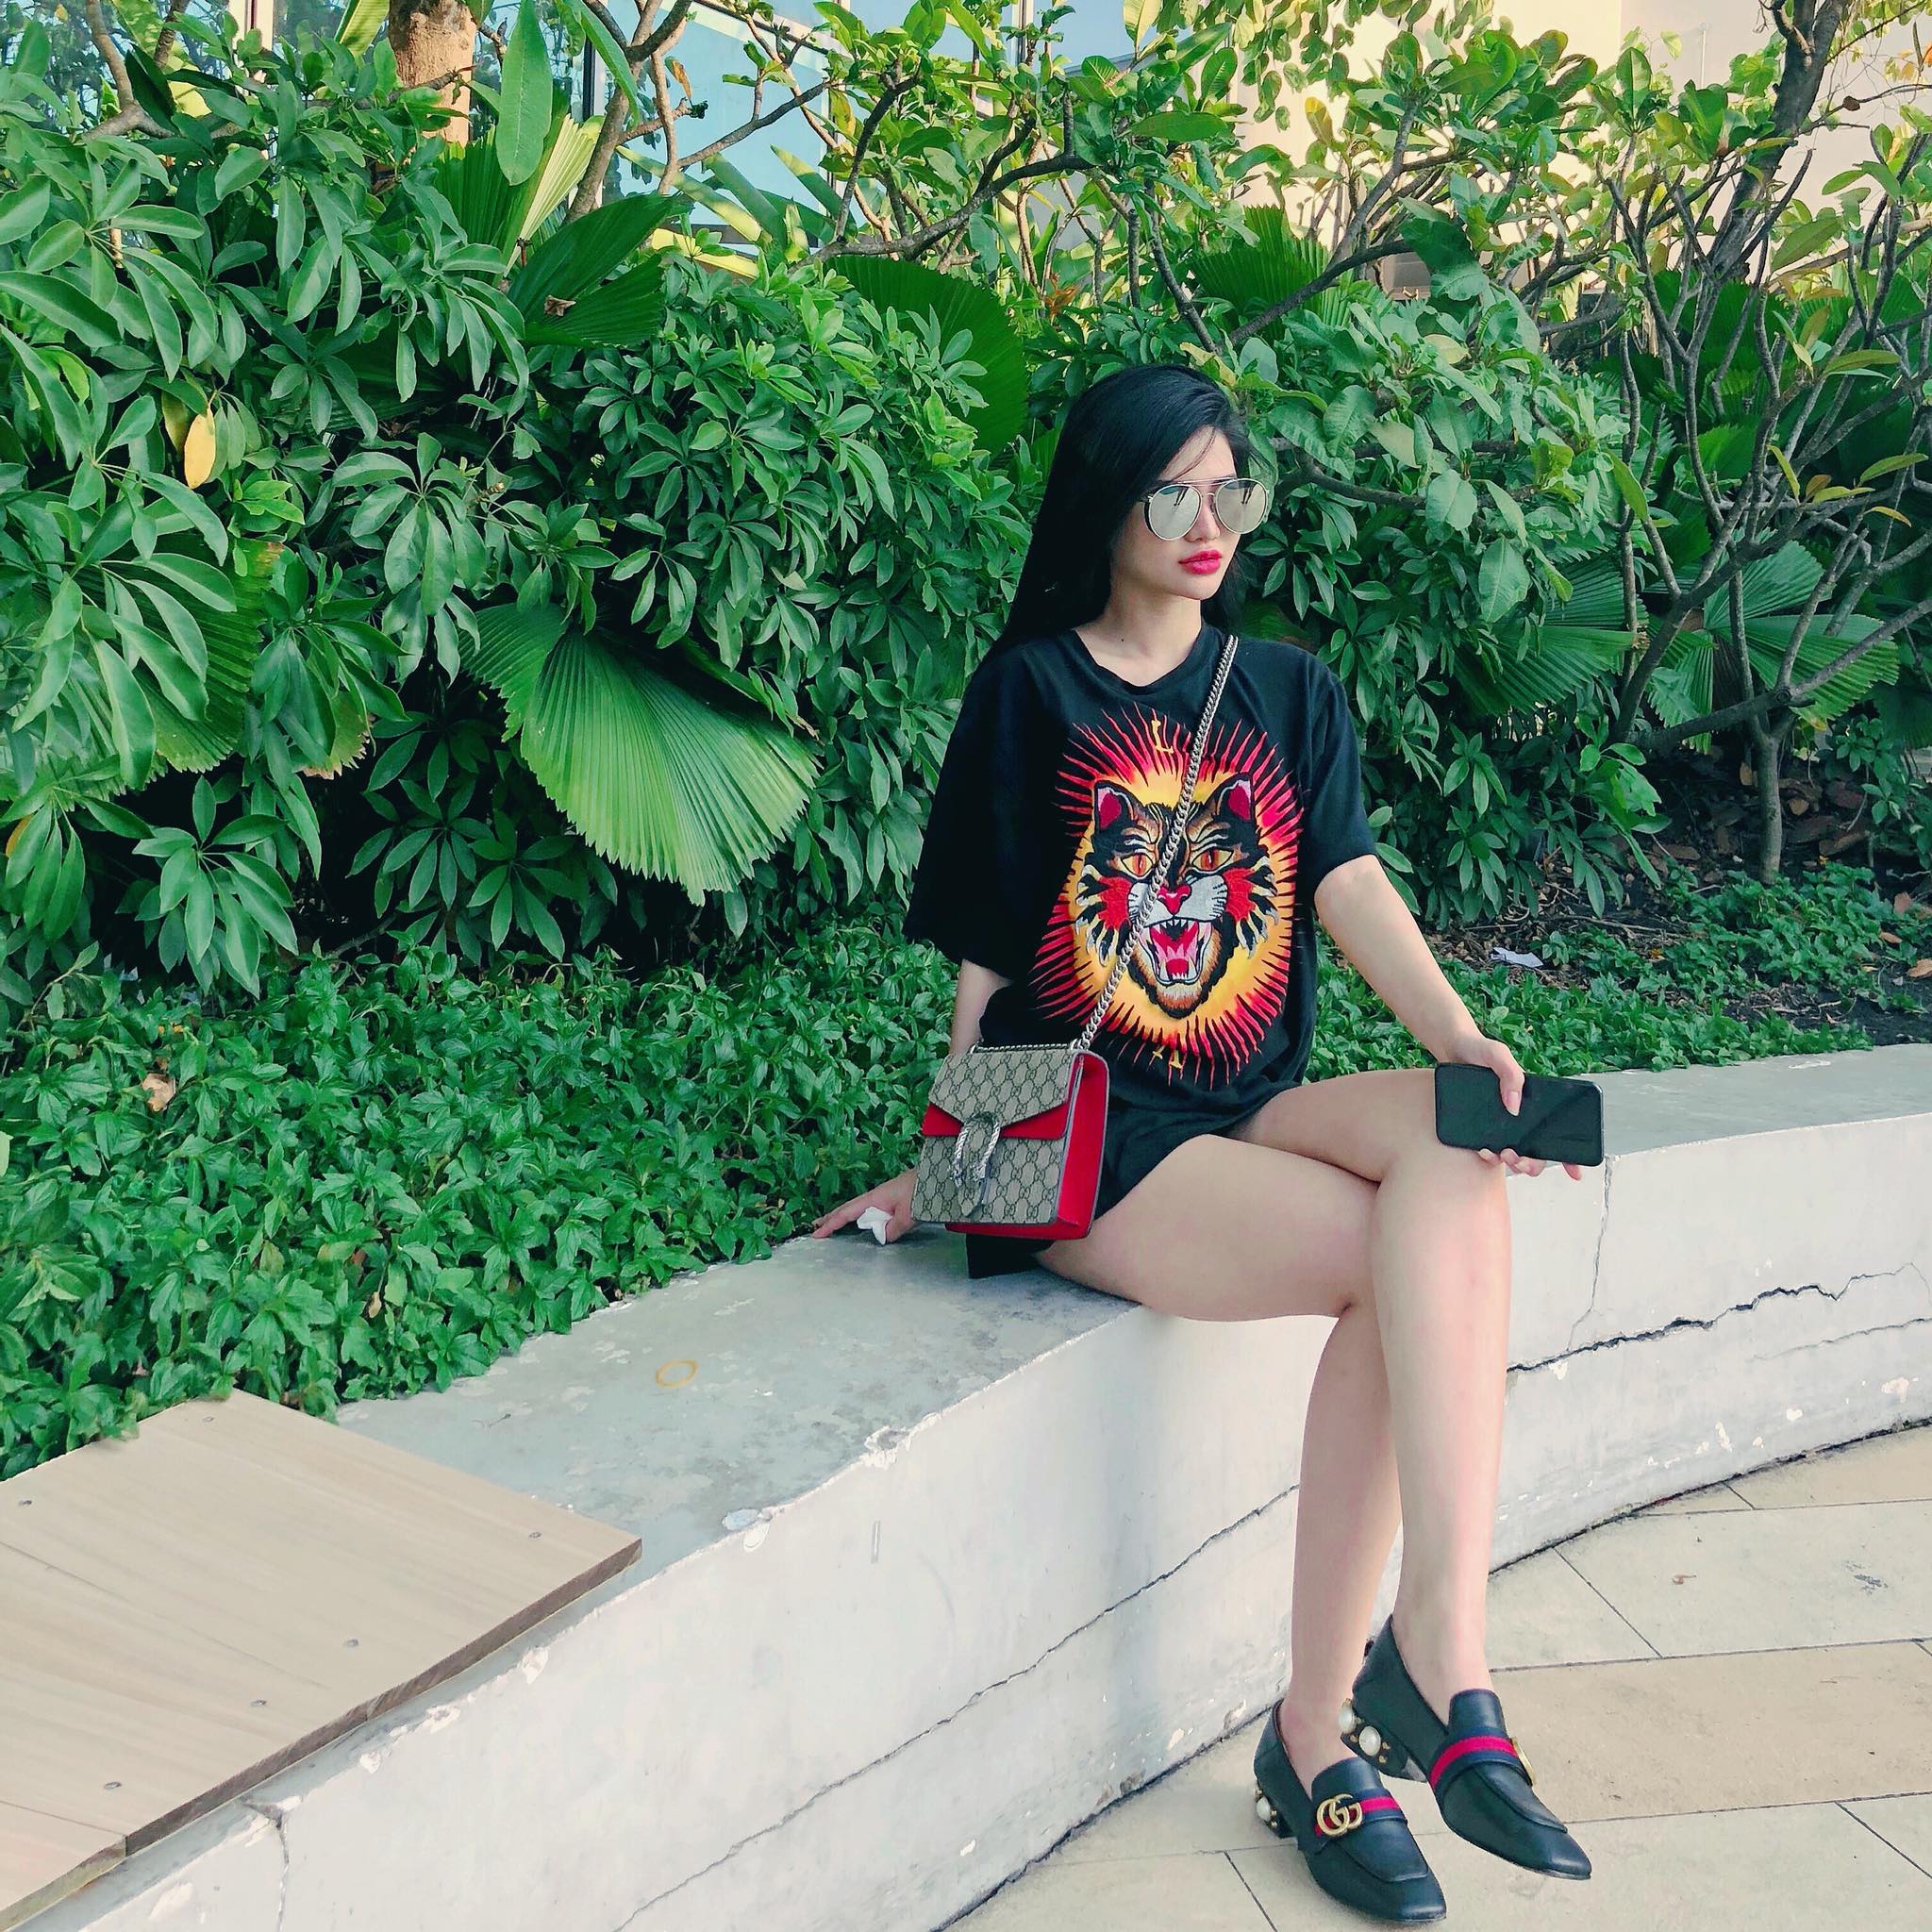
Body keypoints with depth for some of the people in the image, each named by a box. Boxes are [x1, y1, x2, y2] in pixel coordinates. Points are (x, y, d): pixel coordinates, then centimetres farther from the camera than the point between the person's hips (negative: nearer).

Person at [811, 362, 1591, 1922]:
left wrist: (1463, 1039, -17)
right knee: (1404, 1264, -28)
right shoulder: (1033, 690, 5)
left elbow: (1351, 879, 0)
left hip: (1253, 1108, 4)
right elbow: (985, 951, 4)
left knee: (1451, 1149, -30)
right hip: (1082, 1139, -4)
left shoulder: (1291, 690, 16)